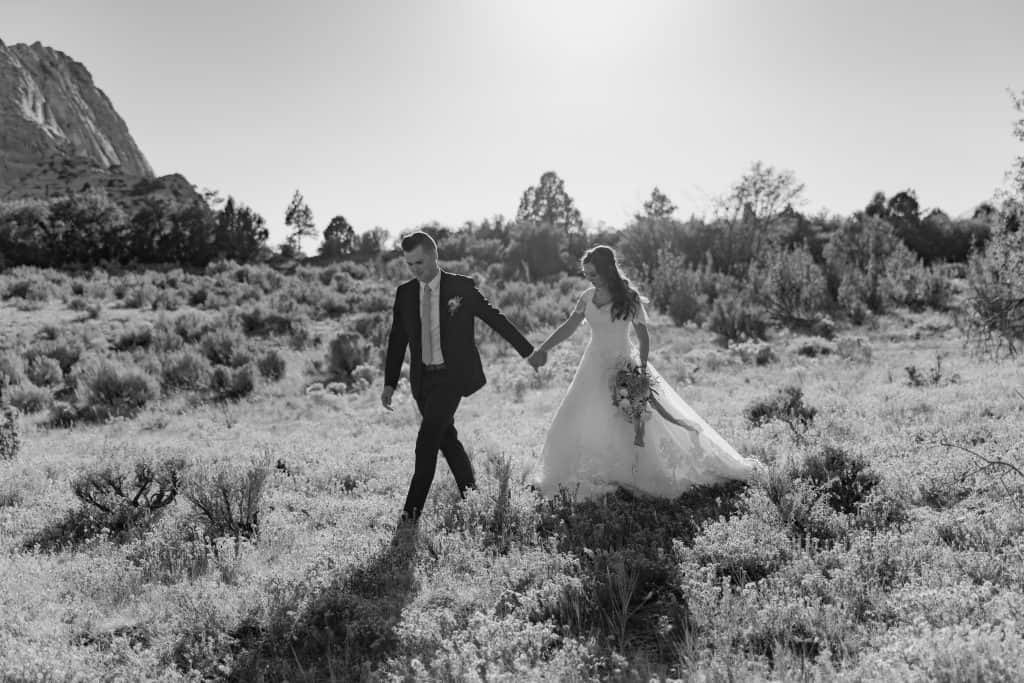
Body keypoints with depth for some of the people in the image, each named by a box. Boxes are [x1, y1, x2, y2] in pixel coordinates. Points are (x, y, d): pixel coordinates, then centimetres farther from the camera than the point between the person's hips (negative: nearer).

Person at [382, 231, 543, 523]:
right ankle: (469, 494, 29)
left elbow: (496, 319, 1)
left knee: (428, 437, -15)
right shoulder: (404, 293, 5)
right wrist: (390, 383, 4)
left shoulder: (461, 287, -5)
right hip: (422, 378, 5)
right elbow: (397, 340, 9)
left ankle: (413, 508, -11)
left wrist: (528, 351, 4)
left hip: (452, 375, -4)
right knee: (446, 438, 12)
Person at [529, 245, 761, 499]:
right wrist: (543, 349, 0)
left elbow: (643, 337, -8)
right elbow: (568, 327, 6)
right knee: (577, 422, 5)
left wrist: (641, 370, -16)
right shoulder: (588, 297, 1)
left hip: (623, 366, -4)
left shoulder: (629, 298, -11)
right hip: (595, 367, 5)